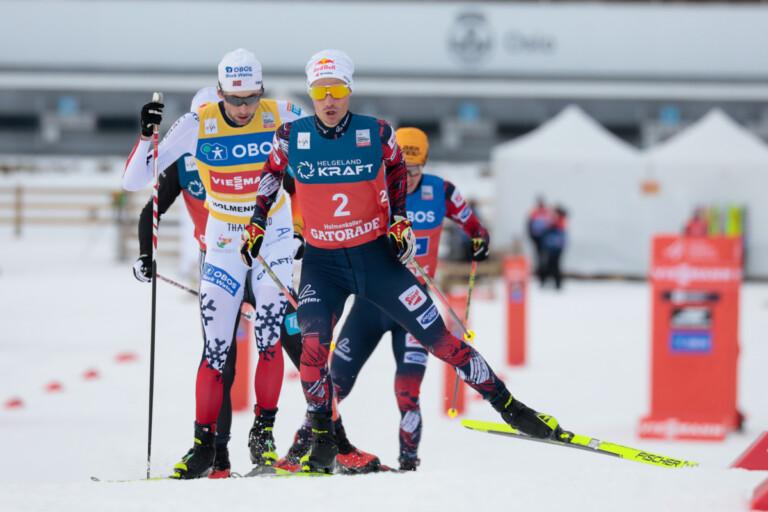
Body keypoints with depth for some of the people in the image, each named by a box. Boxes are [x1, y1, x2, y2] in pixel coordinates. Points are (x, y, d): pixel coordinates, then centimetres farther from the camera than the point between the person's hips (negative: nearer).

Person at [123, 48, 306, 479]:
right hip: (224, 244, 1)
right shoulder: (197, 125, -13)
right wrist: (147, 136, -29)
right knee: (216, 347, -4)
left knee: (269, 337, -14)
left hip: (274, 237, 0)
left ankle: (264, 431, -1)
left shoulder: (281, 117, -14)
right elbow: (134, 181, -12)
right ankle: (204, 444, 4)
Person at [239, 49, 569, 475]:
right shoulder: (292, 136, -8)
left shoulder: (376, 134, -9)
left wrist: (400, 221, 7)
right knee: (313, 343, -23)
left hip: (375, 256, 0)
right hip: (322, 263, 0)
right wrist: (256, 222, 11)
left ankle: (506, 404, 10)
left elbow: (395, 167, 13)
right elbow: (271, 173, 13)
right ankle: (322, 442, -7)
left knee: (437, 336, -2)